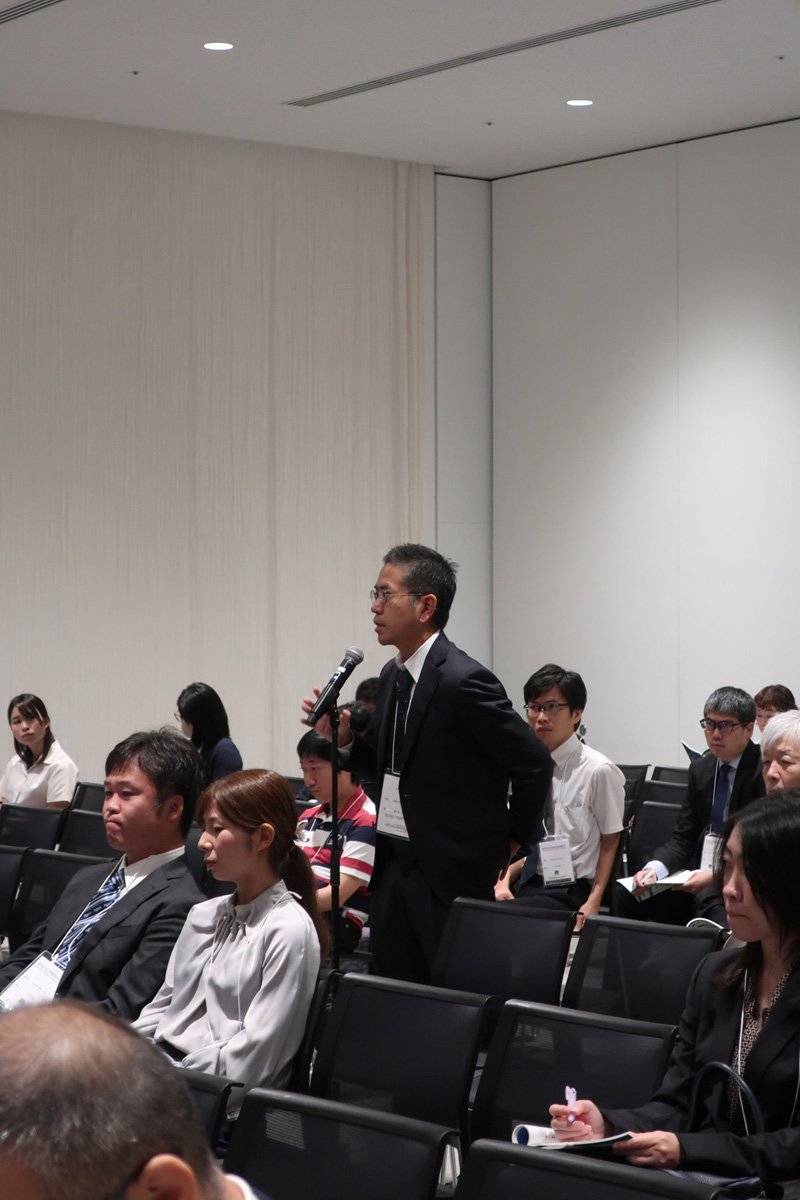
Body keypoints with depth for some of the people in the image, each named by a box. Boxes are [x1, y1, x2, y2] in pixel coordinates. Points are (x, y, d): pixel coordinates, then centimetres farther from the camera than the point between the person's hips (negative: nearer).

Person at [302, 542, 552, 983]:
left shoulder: (462, 682, -18)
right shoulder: (393, 675, 10)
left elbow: (534, 762, -16)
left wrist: (513, 839, -4)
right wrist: (342, 738, 2)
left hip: (453, 874, -9)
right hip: (395, 865, 9)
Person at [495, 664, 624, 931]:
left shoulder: (599, 771, -7)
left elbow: (610, 841, -1)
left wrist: (593, 904, -12)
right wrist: (503, 881, 0)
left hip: (568, 891, -6)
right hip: (526, 883, 6)